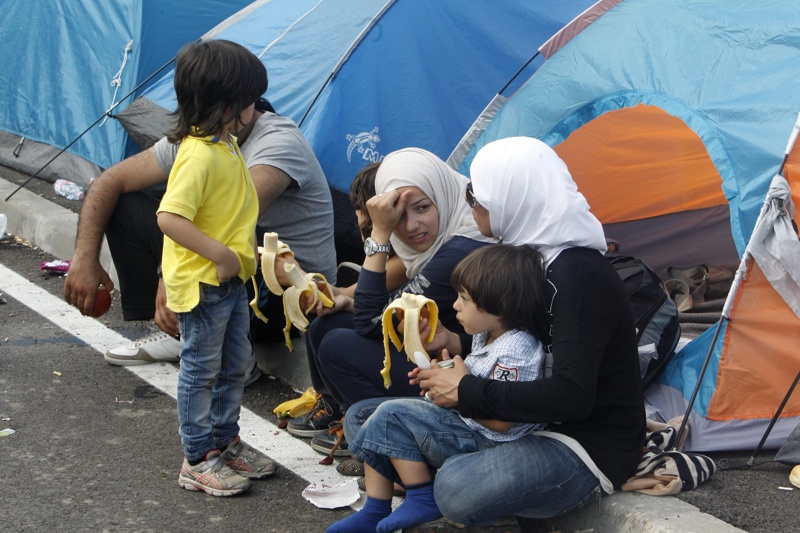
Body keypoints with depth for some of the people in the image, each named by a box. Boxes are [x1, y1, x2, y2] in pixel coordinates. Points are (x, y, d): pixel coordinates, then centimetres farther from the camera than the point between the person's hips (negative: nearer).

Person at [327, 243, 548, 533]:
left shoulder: (514, 353, -25)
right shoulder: (488, 336, 6)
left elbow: (501, 421, -27)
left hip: (481, 442, -11)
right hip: (465, 426, 11)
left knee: (392, 414, -14)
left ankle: (423, 499, -5)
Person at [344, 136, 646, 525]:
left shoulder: (578, 275, -22)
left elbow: (569, 397, -30)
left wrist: (467, 391, -20)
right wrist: (454, 342, 4)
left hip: (586, 448, -9)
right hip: (520, 424, 9)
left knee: (460, 489, -38)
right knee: (363, 419, 8)